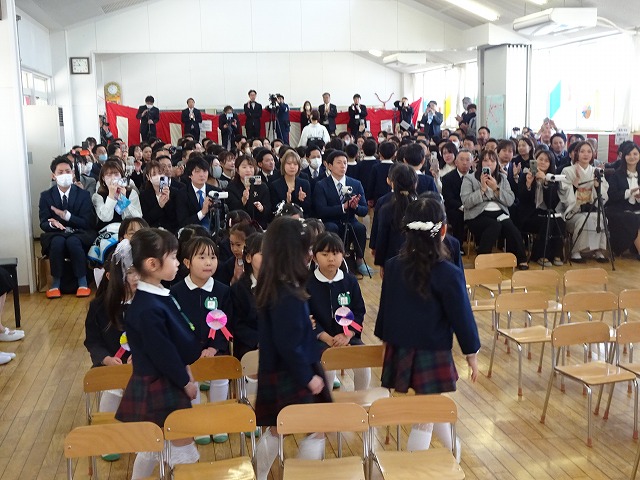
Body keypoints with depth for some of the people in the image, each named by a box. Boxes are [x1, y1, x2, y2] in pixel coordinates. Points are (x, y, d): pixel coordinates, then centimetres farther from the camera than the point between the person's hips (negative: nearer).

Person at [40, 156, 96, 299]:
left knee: (73, 241, -36)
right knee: (57, 241, -36)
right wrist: (52, 223, -24)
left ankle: (82, 282, -23)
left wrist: (67, 216, -20)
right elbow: (43, 224, 1)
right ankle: (55, 282, -20)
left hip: (79, 235, -1)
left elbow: (88, 223, -4)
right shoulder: (46, 196, 7)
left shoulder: (83, 194, 4)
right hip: (55, 235, 1)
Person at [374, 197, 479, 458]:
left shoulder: (393, 267, -4)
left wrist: (387, 341, 20)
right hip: (434, 355, -6)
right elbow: (462, 317, -10)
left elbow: (385, 310, 6)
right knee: (426, 419, 6)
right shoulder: (449, 274, -18)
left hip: (399, 352, 6)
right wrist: (472, 353, 3)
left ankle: (453, 449, 48)